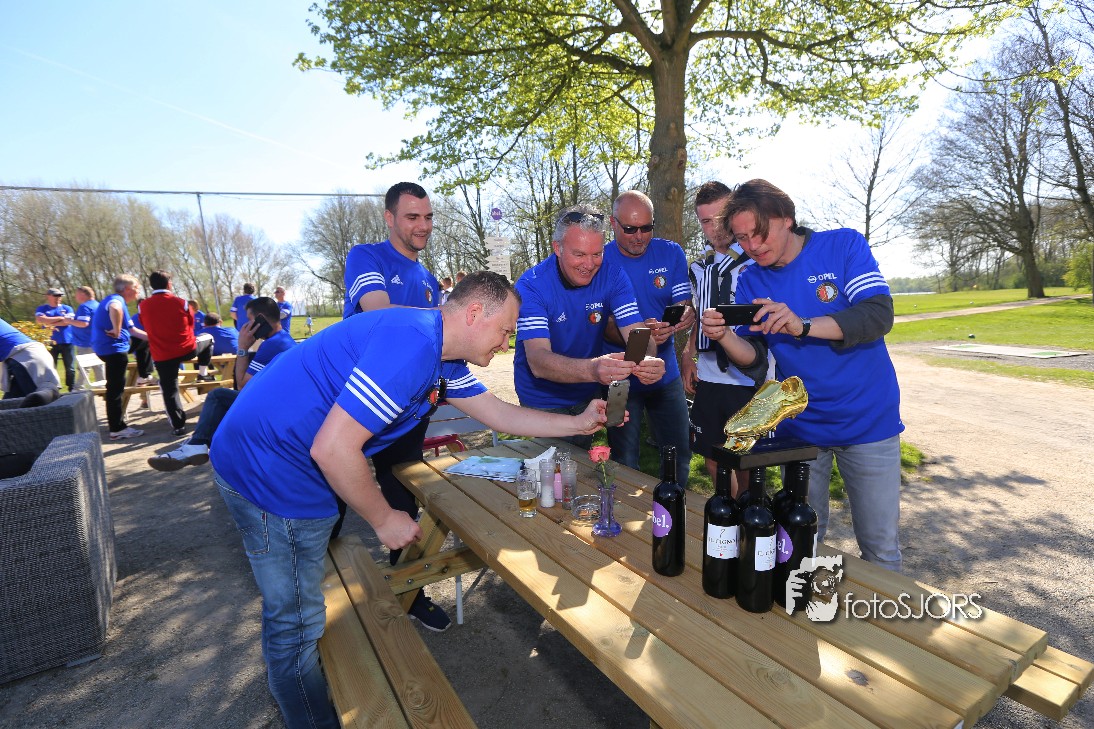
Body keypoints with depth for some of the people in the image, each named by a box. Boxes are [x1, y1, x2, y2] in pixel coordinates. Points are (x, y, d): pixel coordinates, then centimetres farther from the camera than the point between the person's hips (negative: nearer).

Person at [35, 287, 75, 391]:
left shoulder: (67, 308, 9)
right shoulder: (41, 309, 8)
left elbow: (68, 321, -6)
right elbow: (40, 320, -11)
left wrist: (50, 323, -5)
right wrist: (60, 318, -7)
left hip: (67, 342, 0)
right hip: (50, 343, 0)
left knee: (70, 368, 3)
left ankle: (72, 390, 10)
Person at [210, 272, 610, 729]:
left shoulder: (442, 357, 4)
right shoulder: (411, 343, -29)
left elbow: (499, 414, 11)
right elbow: (331, 448, -31)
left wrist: (579, 423, 8)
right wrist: (384, 519, -16)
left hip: (297, 462, 10)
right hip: (267, 470, -10)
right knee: (295, 623, 6)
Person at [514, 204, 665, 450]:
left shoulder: (612, 275, -13)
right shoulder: (531, 285, -24)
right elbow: (538, 361, -35)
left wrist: (647, 361, -43)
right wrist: (592, 369, -54)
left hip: (589, 393, 4)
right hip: (544, 399, -3)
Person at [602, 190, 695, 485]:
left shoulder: (671, 254, 0)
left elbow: (687, 308, -4)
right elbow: (602, 323, -13)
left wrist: (680, 321, -29)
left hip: (666, 374, 3)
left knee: (680, 457, 11)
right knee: (625, 464, 5)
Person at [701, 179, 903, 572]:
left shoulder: (844, 245, -7)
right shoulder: (750, 281, 1)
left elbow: (879, 316, -18)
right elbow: (753, 357, -4)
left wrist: (803, 326, -33)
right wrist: (724, 336, -25)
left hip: (868, 420, -2)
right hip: (799, 427, 2)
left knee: (881, 546, 8)